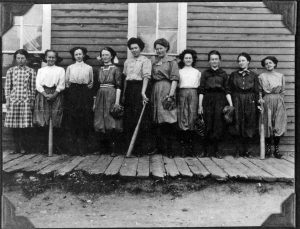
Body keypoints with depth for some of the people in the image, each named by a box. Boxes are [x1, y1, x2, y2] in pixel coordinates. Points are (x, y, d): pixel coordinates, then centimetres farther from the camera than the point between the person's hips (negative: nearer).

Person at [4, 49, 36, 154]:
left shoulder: (31, 71, 4)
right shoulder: (11, 71, 7)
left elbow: (33, 87, 5)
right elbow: (7, 86, 8)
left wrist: (32, 100, 2)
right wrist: (7, 100, 2)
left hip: (26, 100, -1)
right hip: (13, 99, 1)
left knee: (25, 124, -3)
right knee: (14, 125, 2)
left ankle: (23, 147, 10)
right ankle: (17, 146, 14)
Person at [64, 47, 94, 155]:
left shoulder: (89, 68, 13)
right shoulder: (70, 67, 14)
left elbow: (91, 83, 19)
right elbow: (66, 82, 13)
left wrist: (90, 86, 3)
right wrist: (68, 85, -3)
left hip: (85, 94, 0)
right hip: (72, 94, 0)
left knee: (85, 120, -6)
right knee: (72, 120, -4)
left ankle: (82, 147, 2)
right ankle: (76, 147, 5)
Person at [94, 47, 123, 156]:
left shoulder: (115, 69, -2)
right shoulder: (100, 69, 14)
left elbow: (118, 86, -7)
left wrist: (117, 101, -15)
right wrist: (95, 102, 12)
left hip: (111, 96, -5)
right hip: (100, 96, 5)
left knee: (111, 122, -5)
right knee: (101, 122, 5)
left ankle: (112, 148, 4)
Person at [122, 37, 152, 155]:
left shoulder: (145, 60, -1)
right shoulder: (127, 61, 16)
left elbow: (146, 77, -12)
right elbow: (125, 78, 17)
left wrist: (143, 92, -24)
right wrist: (124, 93, 11)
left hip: (140, 88, -5)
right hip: (129, 89, 5)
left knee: (141, 118, -4)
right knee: (128, 118, 5)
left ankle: (140, 147, 3)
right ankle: (129, 145, 15)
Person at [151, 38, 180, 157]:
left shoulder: (171, 61, 4)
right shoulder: (154, 62, 19)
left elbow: (175, 79, -5)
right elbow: (151, 78, 16)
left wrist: (171, 94, -15)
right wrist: (151, 93, 5)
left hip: (166, 89, -5)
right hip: (155, 90, 5)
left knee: (167, 120, -8)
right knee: (158, 121, 3)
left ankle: (168, 149, -2)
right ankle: (160, 147, 11)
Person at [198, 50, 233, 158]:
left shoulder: (223, 74, 12)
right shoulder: (205, 73, 10)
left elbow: (227, 91, 8)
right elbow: (201, 90, 5)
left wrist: (231, 105, -1)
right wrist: (200, 105, -2)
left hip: (220, 100, 1)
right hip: (208, 100, -1)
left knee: (218, 125, -3)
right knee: (208, 126, -4)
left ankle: (216, 150, 6)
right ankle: (206, 150, 6)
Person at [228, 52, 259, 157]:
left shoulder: (253, 75, 7)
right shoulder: (233, 75, 9)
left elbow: (256, 91, 5)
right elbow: (230, 90, 5)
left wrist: (257, 103, -2)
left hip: (250, 102, 0)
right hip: (236, 102, 0)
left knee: (248, 127, 3)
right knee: (237, 126, -1)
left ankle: (245, 149, 14)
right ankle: (239, 150, 6)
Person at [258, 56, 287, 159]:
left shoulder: (280, 76, 10)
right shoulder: (261, 76, 5)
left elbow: (282, 91, 13)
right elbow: (259, 90, 8)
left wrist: (280, 100, 5)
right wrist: (260, 98, -7)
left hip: (278, 102, 2)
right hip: (267, 101, -1)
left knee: (278, 125, -2)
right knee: (268, 125, -1)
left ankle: (276, 149, 5)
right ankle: (268, 147, 11)